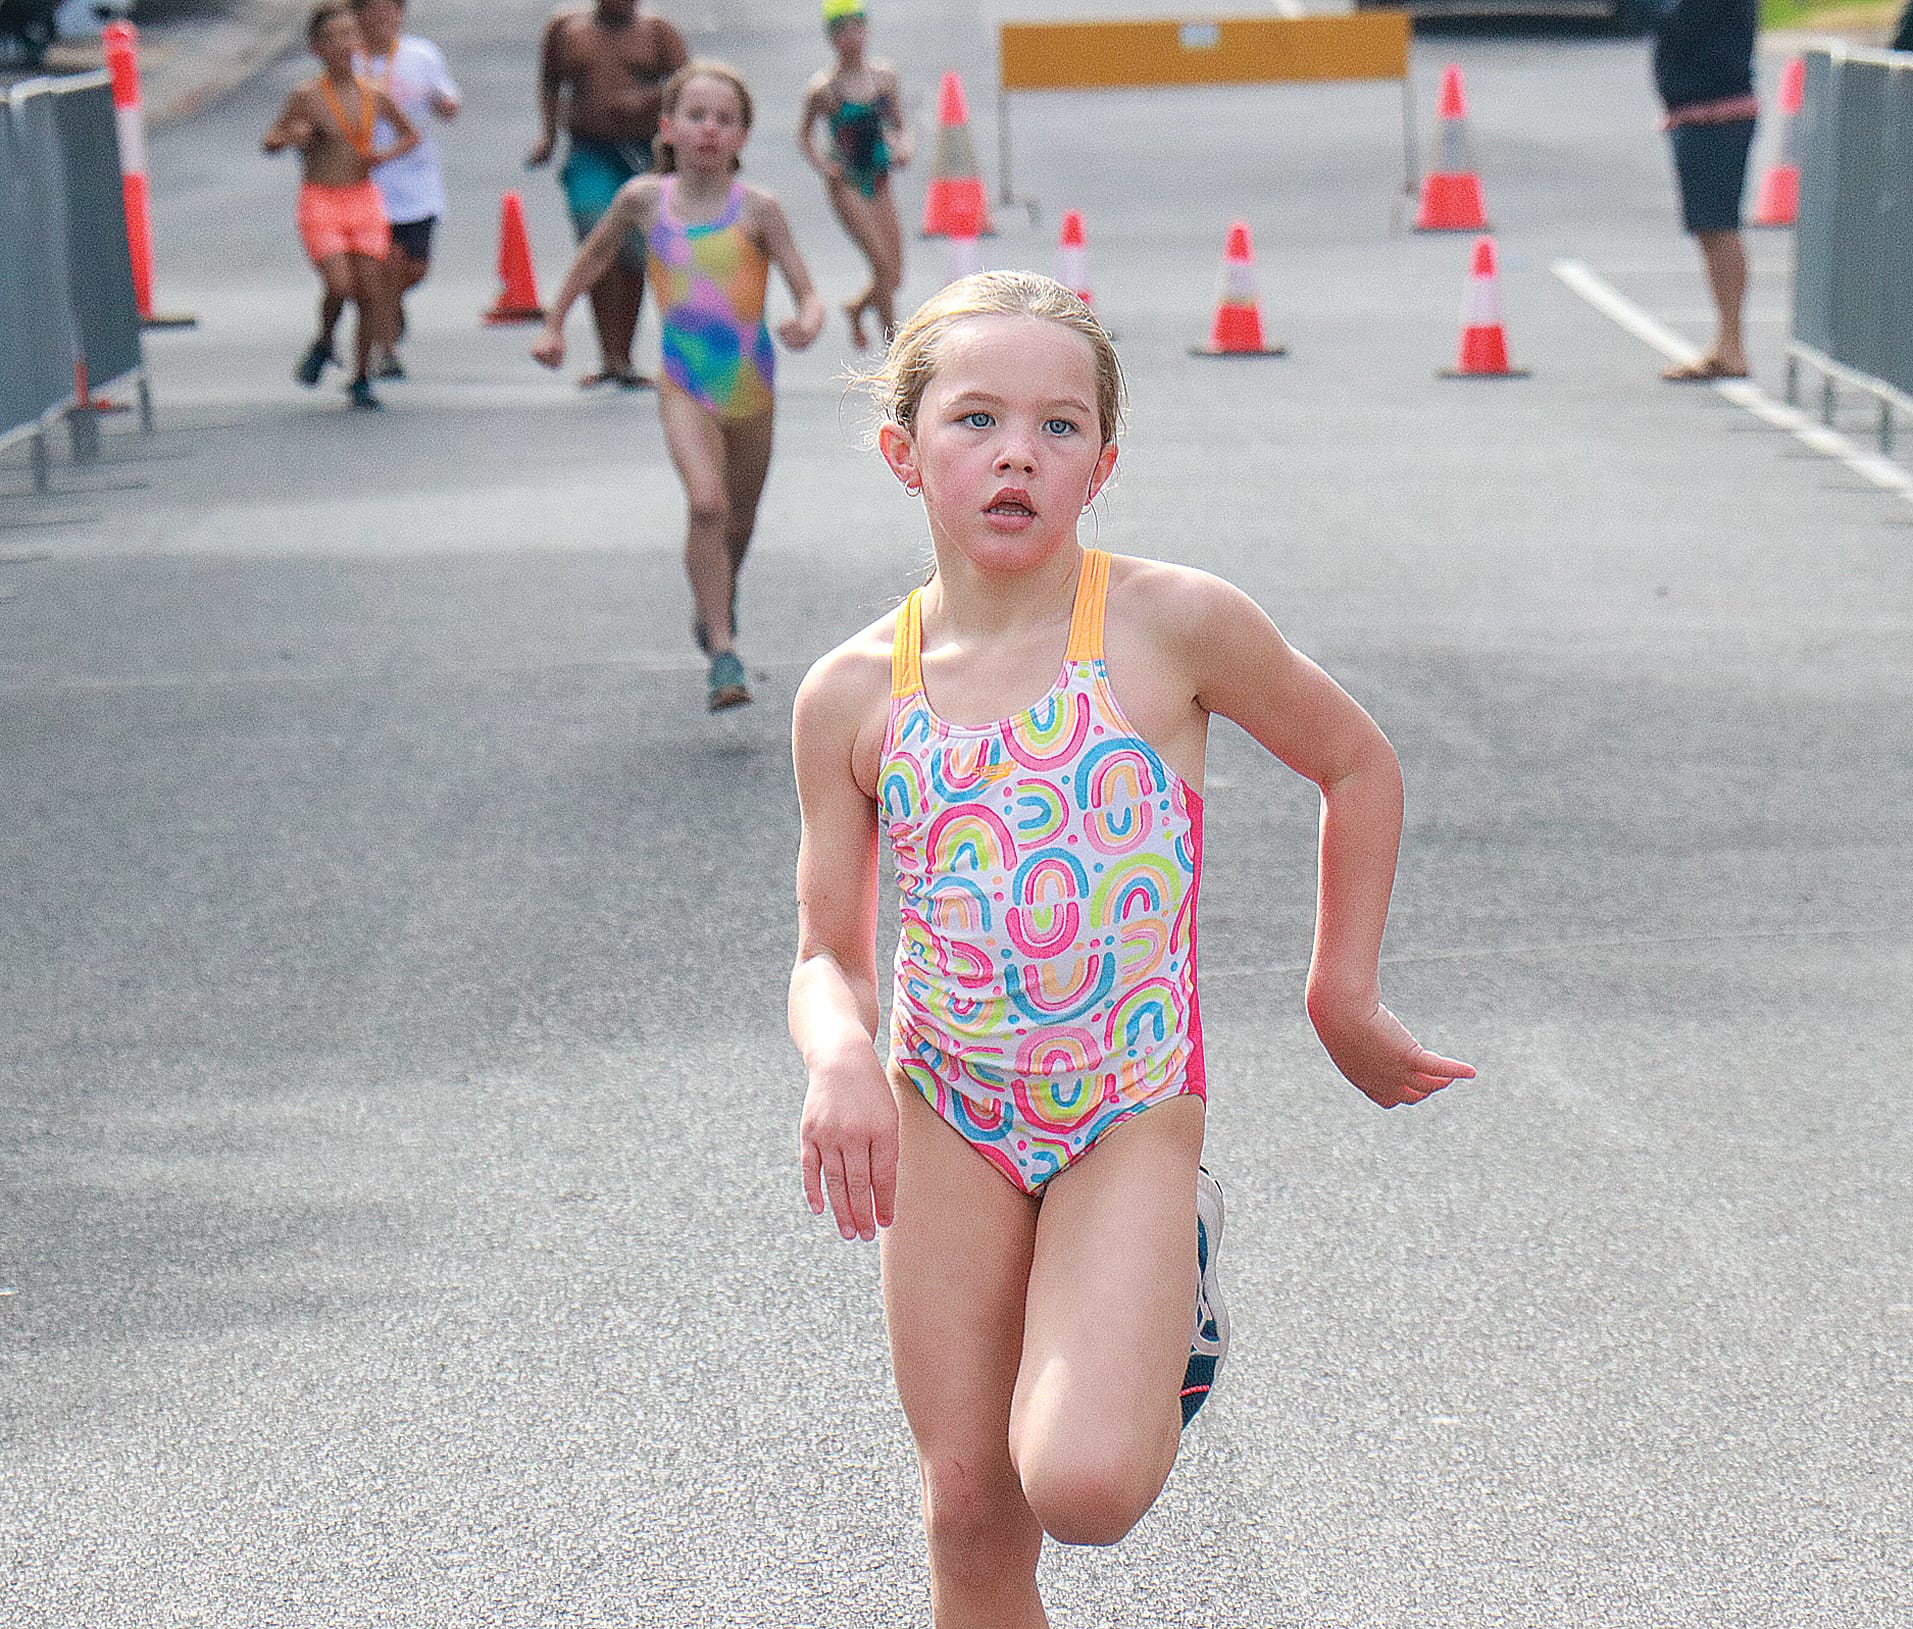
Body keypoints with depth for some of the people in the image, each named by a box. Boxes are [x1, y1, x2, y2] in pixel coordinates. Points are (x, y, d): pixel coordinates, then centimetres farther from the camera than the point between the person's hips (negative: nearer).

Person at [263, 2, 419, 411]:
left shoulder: (374, 96, 2)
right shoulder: (307, 96, -6)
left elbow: (410, 135, 17)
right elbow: (269, 143, 2)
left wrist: (385, 155, -2)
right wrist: (290, 138, -20)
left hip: (365, 200, 3)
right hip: (320, 203, -3)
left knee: (371, 291, 0)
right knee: (339, 285, -16)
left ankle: (362, 379, 13)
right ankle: (324, 344, 17)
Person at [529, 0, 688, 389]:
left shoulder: (658, 32, 7)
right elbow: (549, 82, 22)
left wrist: (645, 98, -20)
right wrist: (549, 134, 9)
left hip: (646, 154, 1)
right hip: (590, 154, 0)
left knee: (634, 261, 4)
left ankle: (624, 359, 17)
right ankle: (611, 360, -18)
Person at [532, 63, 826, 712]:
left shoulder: (757, 208, -8)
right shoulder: (644, 199, -3)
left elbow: (808, 293, -10)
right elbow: (595, 255, 17)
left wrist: (808, 323, -33)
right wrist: (554, 324, 21)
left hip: (750, 384, 1)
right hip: (684, 386, -1)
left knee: (739, 519, 18)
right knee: (706, 504, -24)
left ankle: (716, 605, 50)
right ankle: (723, 656, -21)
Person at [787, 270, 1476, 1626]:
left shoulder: (1173, 625, -10)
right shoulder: (855, 694, -3)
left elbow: (1359, 766, 6)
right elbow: (830, 952, 5)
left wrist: (1343, 999, 8)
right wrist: (841, 1058, -17)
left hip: (1129, 1117, -3)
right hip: (944, 1124, 3)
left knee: (1083, 1486, -20)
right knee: (971, 1519, 6)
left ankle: (1171, 1311, 13)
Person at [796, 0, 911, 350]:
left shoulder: (884, 77, 3)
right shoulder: (823, 88, -8)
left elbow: (898, 126, 13)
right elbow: (804, 136, 4)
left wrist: (902, 148, -8)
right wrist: (822, 166, -11)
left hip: (879, 181, 5)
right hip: (846, 183, -5)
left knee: (894, 276, 5)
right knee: (883, 263, -16)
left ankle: (856, 309, 36)